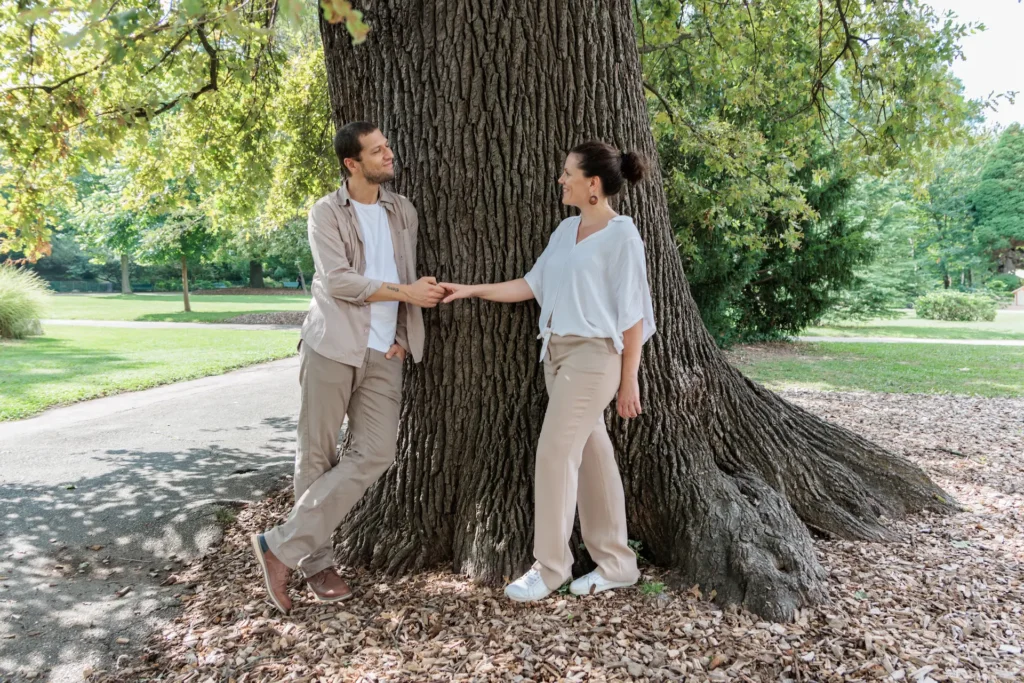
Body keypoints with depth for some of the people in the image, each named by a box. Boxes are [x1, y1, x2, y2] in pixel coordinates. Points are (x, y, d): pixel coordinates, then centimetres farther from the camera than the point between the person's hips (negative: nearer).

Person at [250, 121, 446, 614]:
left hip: (384, 355, 4)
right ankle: (316, 562, 15)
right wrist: (404, 291, -13)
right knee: (317, 455, 1)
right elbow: (338, 280, -12)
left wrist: (403, 335, 5)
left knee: (374, 454, -6)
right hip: (332, 347, -4)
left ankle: (283, 545, 2)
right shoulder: (326, 213, 0)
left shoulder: (403, 212, 14)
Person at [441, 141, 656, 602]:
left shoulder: (622, 234, -9)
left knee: (555, 453, -7)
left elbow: (632, 313, -9)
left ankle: (550, 566, 8)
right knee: (589, 453, 10)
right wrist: (471, 290, 8)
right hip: (558, 352, 7)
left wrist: (629, 380, -10)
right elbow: (533, 285, 13)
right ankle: (616, 563, 21)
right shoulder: (567, 229, 12)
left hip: (593, 355, -7)